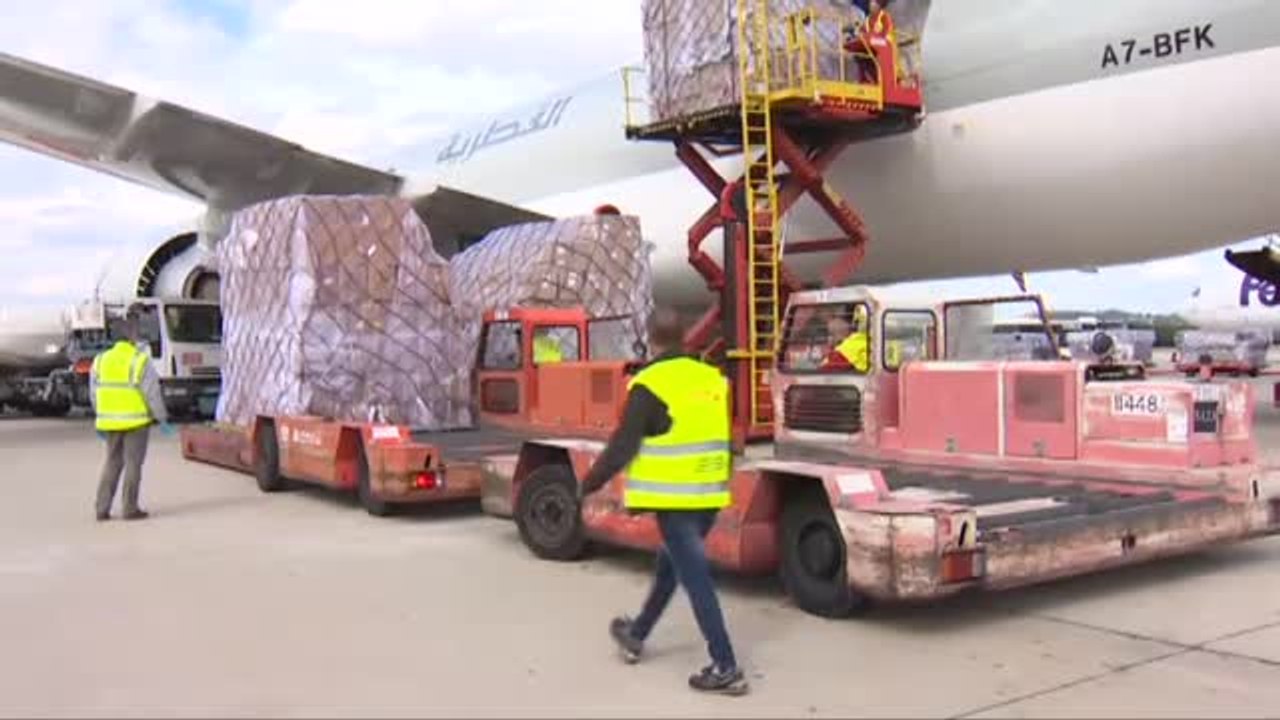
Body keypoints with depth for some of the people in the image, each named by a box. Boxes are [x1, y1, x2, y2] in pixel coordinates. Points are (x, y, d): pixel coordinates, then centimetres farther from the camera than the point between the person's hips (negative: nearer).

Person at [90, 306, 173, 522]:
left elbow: (95, 396, 7)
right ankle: (130, 509, 6)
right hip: (136, 421, -5)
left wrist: (101, 421, 18)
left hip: (111, 422, 5)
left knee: (112, 463, 15)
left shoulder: (101, 360, 2)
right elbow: (152, 394, -14)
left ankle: (102, 509, 13)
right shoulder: (140, 361, -13)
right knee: (133, 464, 3)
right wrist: (163, 419, -5)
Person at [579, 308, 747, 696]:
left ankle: (726, 668, -3)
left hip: (675, 498, -7)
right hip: (709, 495, 7)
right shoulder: (713, 380, 8)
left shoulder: (650, 385, -13)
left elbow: (623, 446, -12)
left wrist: (589, 484, 1)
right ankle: (636, 635, 39)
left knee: (695, 577, -3)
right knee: (670, 565, 22)